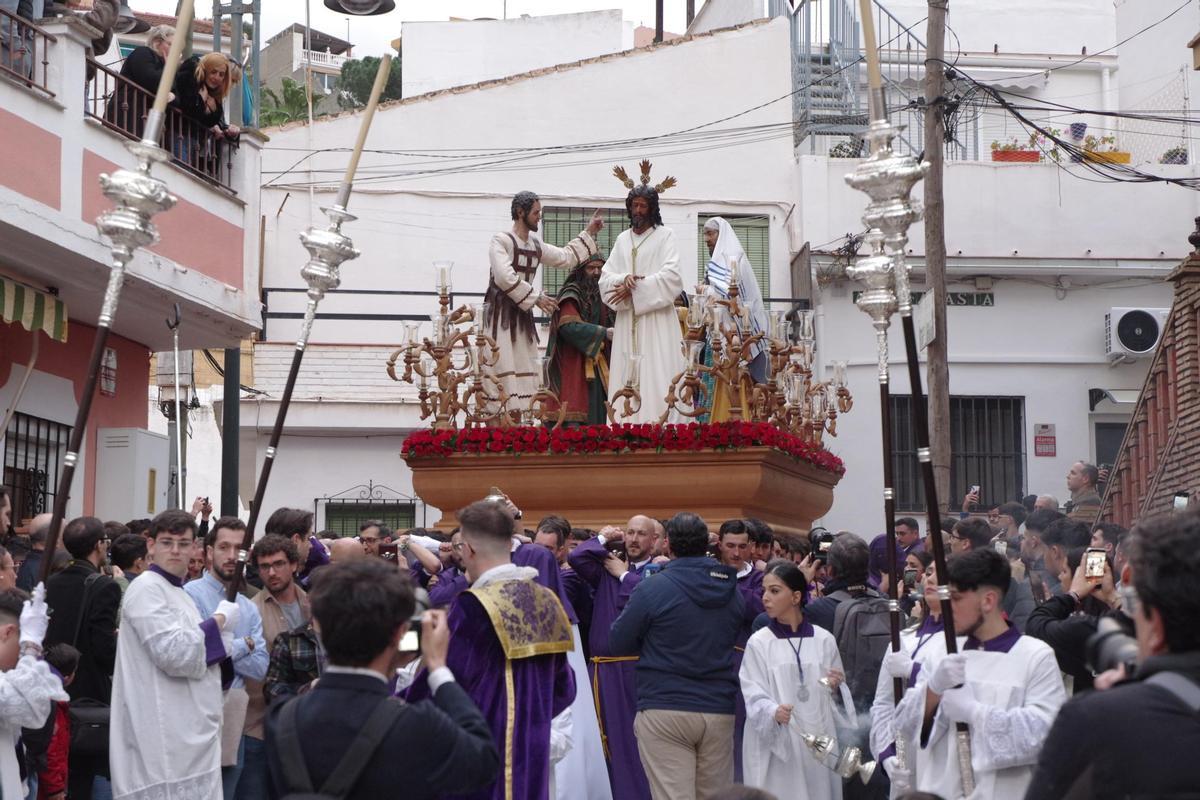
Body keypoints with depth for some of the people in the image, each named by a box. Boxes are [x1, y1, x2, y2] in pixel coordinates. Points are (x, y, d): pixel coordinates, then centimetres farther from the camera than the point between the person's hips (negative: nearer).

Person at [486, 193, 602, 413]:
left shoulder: (536, 245, 13)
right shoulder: (500, 241, -9)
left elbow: (566, 257, 26)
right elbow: (505, 277, -20)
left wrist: (588, 233, 24)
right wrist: (536, 298, -17)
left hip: (523, 314, 8)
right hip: (501, 312, -8)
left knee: (522, 370, 1)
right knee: (502, 369, -14)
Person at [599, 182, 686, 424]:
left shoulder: (665, 235, 4)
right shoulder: (623, 239, 17)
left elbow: (671, 276, -8)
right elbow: (605, 278, 10)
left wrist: (635, 288, -12)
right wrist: (624, 279, -12)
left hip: (656, 320, -4)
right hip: (627, 320, 4)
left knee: (657, 380, -10)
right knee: (626, 379, -2)